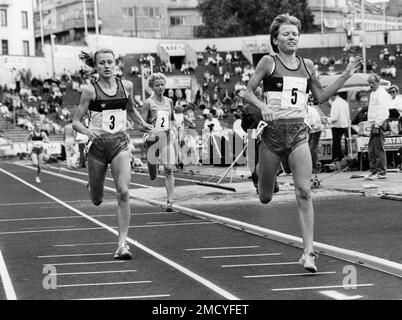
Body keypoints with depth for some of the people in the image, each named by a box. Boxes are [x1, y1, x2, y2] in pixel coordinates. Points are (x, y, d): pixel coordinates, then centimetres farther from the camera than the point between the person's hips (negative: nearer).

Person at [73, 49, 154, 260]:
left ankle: (122, 244, -12)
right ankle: (91, 187, 51)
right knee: (97, 201, 11)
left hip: (120, 143, 1)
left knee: (123, 193, -17)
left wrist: (143, 124, 9)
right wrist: (87, 131, -22)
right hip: (97, 145, -1)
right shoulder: (90, 90, -5)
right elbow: (76, 122, -2)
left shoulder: (126, 86, 4)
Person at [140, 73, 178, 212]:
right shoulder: (148, 103, -3)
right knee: (152, 175, 2)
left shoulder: (169, 101, 10)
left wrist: (174, 130, 7)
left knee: (169, 170, -8)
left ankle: (170, 202, -8)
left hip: (168, 138, 3)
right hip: (153, 138, -3)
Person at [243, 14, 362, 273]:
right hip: (273, 130, -2)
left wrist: (346, 76, 10)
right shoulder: (268, 63, -1)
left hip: (299, 132, 2)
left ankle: (309, 253, -10)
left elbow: (321, 96, 18)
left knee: (304, 192, -12)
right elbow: (248, 92, 0)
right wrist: (263, 106, -19)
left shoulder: (307, 65, 10)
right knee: (265, 198, 8)